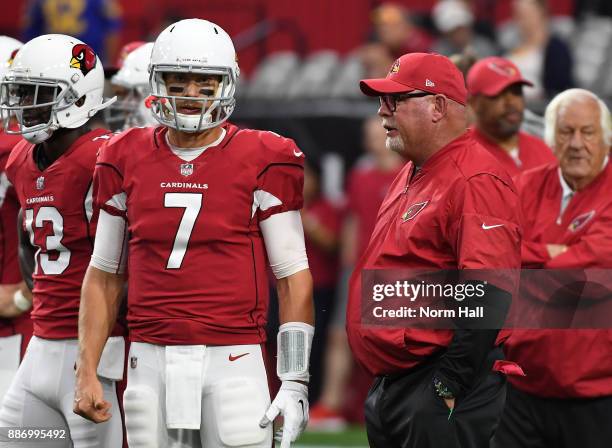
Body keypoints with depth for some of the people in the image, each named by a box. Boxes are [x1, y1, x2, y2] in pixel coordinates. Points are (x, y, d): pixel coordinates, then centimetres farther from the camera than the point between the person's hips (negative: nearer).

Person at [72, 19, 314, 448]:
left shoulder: (263, 161, -1)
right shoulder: (127, 160, 8)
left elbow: (293, 277, 0)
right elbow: (104, 275, 14)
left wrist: (295, 381, -6)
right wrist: (87, 374, 7)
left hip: (232, 360, -3)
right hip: (150, 360, 3)